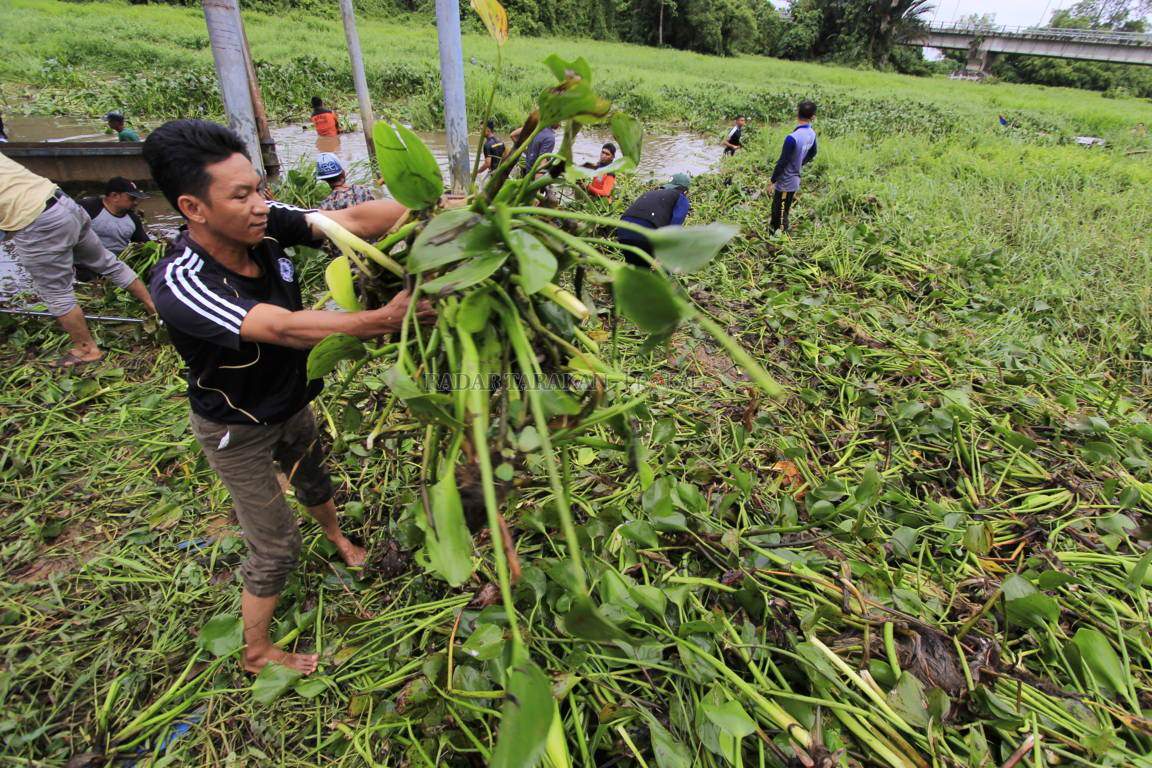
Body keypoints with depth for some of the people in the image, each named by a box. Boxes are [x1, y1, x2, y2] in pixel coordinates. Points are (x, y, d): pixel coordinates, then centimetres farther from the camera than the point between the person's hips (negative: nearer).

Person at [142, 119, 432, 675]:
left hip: (292, 401, 6)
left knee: (313, 480, 31)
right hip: (238, 430, -6)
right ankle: (257, 653, 33)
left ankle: (338, 538, 64)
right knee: (275, 546, 6)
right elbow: (283, 328, -48)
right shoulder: (179, 283, -36)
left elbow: (351, 221, -30)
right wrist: (381, 319, -56)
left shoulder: (266, 224, -21)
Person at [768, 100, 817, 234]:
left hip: (785, 183, -8)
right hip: (795, 180, 8)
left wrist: (772, 181, -13)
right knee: (783, 211, 21)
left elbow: (782, 162, -23)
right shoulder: (812, 134, -1)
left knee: (780, 213, 4)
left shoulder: (792, 138, -27)